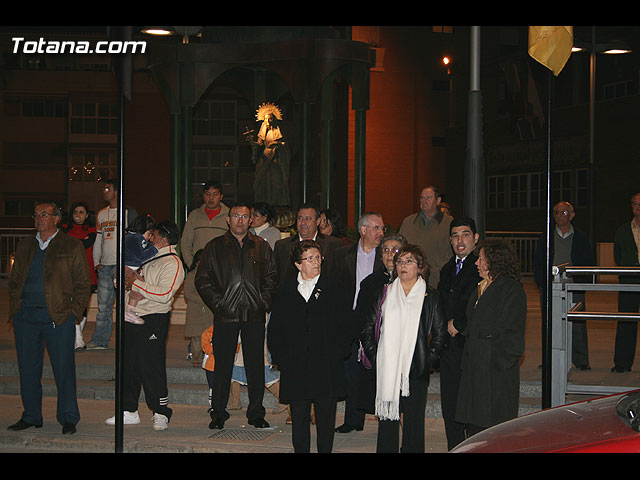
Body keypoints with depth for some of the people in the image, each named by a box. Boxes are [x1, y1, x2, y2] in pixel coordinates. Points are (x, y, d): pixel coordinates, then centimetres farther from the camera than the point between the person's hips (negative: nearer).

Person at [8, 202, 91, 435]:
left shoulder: (72, 246, 3)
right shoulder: (24, 246, 15)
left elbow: (83, 283, 1)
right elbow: (14, 281, 20)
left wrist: (74, 312, -7)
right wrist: (14, 309, 8)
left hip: (58, 317, -4)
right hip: (25, 317, 4)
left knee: (64, 369, -3)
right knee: (27, 369, 8)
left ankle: (68, 418, 7)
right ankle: (31, 416, 19)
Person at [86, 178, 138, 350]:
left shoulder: (129, 213, -1)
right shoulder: (102, 214, 18)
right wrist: (96, 262, 11)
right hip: (105, 266, 6)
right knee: (103, 305, 6)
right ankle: (100, 341, 10)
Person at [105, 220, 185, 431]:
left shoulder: (172, 264, -9)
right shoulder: (149, 257, 18)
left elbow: (164, 294, -22)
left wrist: (137, 283, -17)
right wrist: (127, 284, 1)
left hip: (153, 320, -9)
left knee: (150, 366, -8)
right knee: (129, 364, 10)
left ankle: (161, 413, 1)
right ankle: (129, 411, 19)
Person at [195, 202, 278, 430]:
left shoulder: (261, 247, 11)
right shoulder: (215, 247, 7)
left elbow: (271, 277, 13)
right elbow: (202, 280, 4)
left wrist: (264, 301, -1)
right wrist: (218, 303, -6)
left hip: (255, 316, 1)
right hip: (226, 315, -1)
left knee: (256, 365, 4)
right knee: (223, 365, 2)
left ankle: (256, 413, 13)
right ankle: (218, 413, 12)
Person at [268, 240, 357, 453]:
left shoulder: (334, 290, 5)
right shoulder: (286, 291, 9)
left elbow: (349, 327, 4)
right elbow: (274, 329, 12)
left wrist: (336, 353, -6)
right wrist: (280, 356, 1)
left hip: (327, 369, -1)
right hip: (295, 369, 1)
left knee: (325, 420, 3)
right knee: (299, 419, 5)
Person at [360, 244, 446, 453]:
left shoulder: (431, 297, 4)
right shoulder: (385, 294, 8)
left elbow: (440, 333, 5)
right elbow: (367, 329, 10)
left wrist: (429, 360, -2)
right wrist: (375, 357, 2)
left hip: (416, 371, -1)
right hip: (387, 370, 1)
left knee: (414, 419, 2)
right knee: (387, 419, 4)